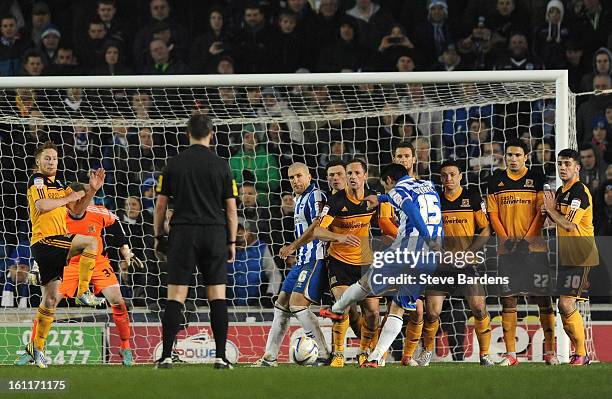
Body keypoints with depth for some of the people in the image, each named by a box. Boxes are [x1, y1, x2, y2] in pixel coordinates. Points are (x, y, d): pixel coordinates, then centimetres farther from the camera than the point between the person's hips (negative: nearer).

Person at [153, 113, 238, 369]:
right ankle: (220, 356, -1)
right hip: (215, 233, 0)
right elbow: (231, 208, 3)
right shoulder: (221, 166, 2)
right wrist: (232, 242, 11)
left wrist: (158, 237, 13)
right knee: (217, 296, 4)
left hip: (183, 233, 0)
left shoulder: (174, 164, 3)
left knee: (175, 297, -1)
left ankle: (166, 356, -7)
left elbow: (161, 204, 4)